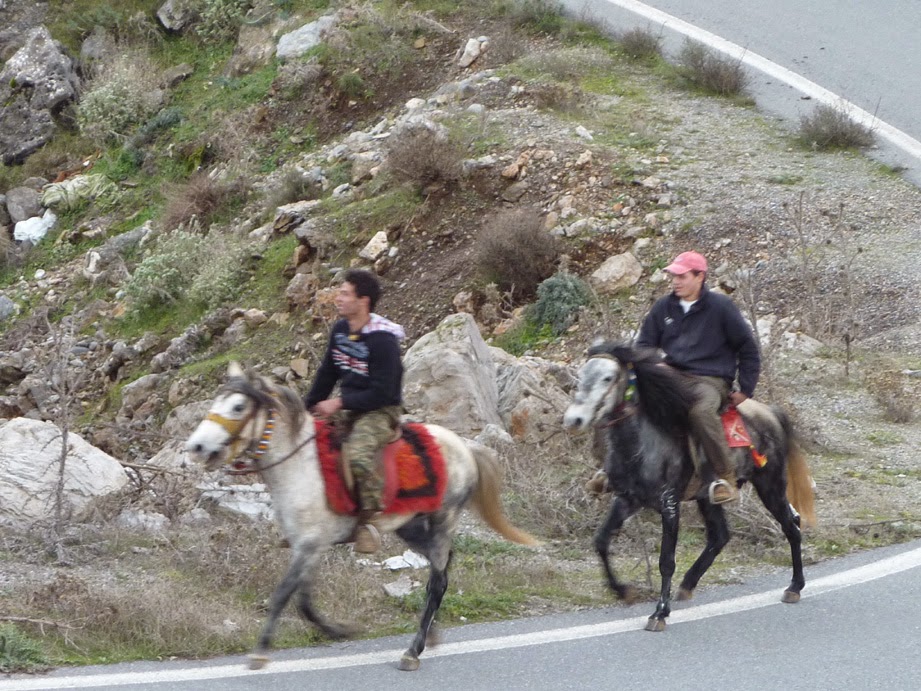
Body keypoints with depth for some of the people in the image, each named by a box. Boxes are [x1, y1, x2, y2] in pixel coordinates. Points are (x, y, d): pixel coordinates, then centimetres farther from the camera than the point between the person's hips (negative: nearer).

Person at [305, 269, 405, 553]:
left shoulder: (382, 340, -19)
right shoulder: (340, 330, 6)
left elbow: (381, 393, -21)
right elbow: (326, 374, 17)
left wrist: (339, 403, -22)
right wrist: (307, 408, 11)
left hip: (380, 412, -9)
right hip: (346, 408, 9)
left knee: (357, 454, -37)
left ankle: (370, 519, -23)